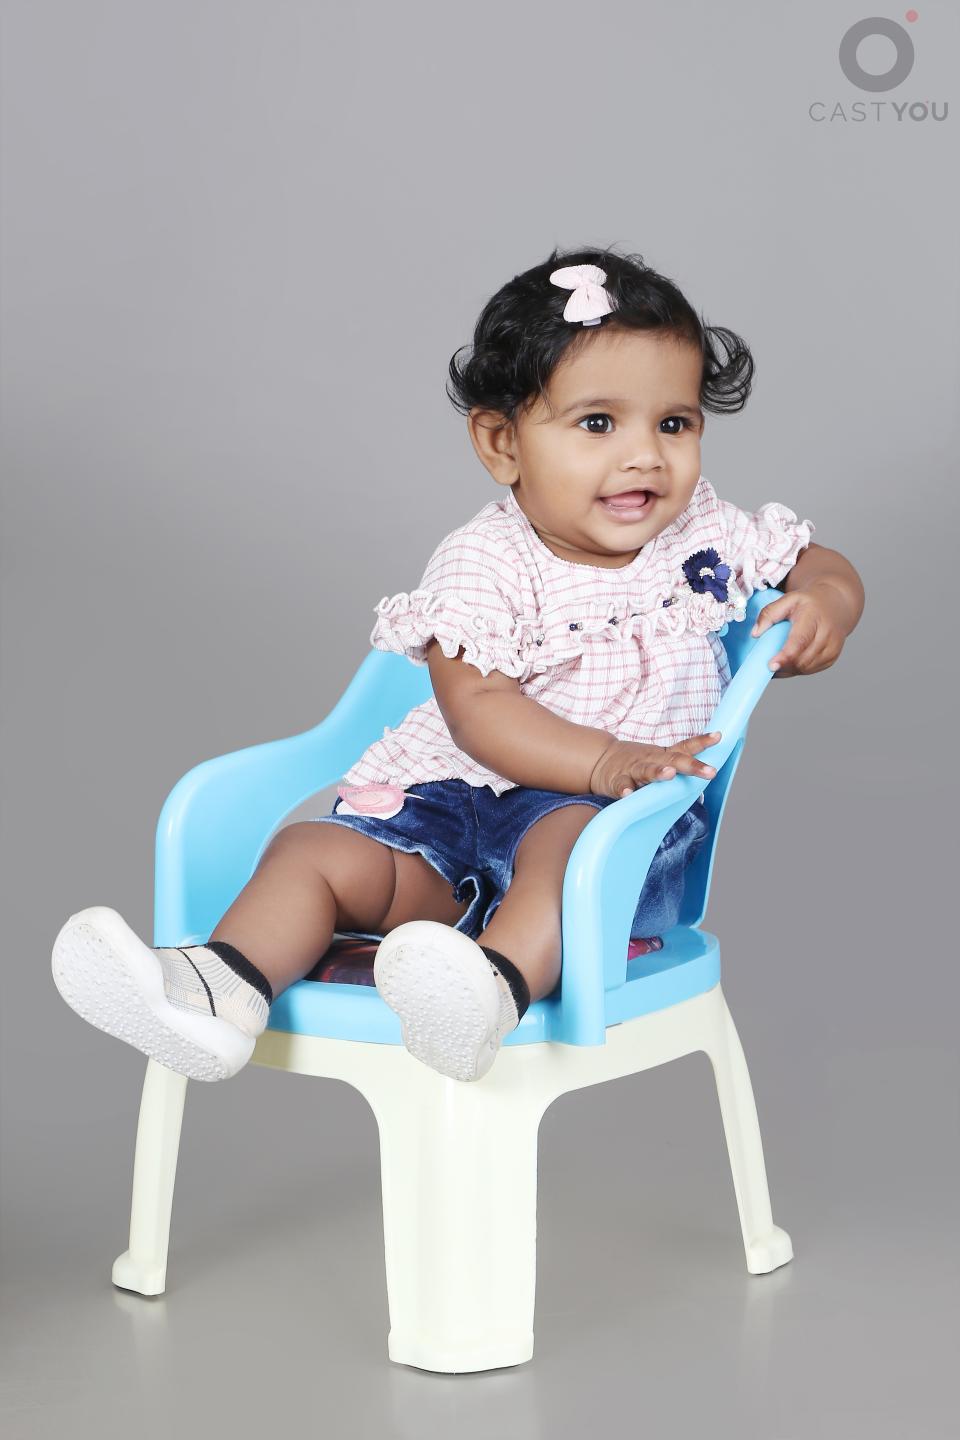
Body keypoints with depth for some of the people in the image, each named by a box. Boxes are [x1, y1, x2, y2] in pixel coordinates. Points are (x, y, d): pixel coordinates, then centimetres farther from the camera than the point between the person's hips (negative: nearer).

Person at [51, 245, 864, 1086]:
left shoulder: (709, 534, 5)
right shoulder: (483, 565, -5)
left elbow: (827, 569, 17)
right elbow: (478, 709, -14)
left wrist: (822, 604, -9)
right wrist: (607, 761, -28)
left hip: (617, 817, -1)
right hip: (456, 795, 2)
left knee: (573, 839, -37)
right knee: (317, 851, -18)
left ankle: (499, 984, -60)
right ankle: (224, 990, -35)